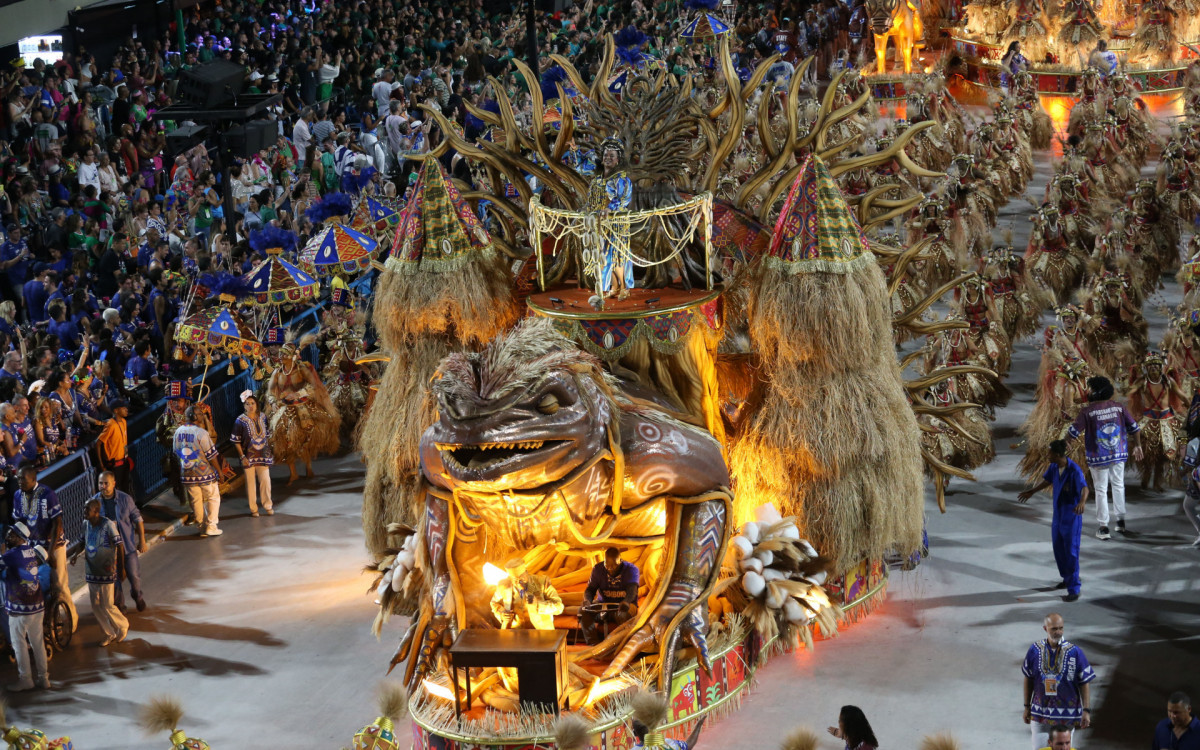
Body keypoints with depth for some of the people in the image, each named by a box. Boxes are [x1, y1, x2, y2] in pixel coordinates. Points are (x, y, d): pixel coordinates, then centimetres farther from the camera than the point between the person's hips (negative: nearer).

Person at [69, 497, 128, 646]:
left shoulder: (108, 525, -16)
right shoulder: (86, 524, 3)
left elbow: (120, 546, -12)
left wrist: (120, 568, -11)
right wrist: (77, 554, -1)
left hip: (106, 572, -6)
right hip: (91, 571, 6)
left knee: (107, 605, -3)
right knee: (95, 606, 9)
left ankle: (123, 626, 23)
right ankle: (110, 634, 25)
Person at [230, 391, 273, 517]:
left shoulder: (262, 417, 4)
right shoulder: (241, 420, -8)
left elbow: (268, 436, 14)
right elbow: (236, 441, -7)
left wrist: (269, 452, 10)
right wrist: (242, 457, -13)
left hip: (263, 455, 3)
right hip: (248, 457, -3)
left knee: (265, 481, 2)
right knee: (250, 482, 4)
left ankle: (268, 506, 18)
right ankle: (253, 509, 14)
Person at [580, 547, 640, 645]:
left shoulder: (631, 569, -10)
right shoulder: (598, 569, 2)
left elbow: (632, 590, -26)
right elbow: (591, 589, 0)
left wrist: (626, 602, -49)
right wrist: (587, 600, -26)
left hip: (622, 605, -4)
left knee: (624, 614, -41)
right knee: (583, 612, -26)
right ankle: (593, 643, -35)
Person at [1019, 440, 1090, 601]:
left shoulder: (1075, 470, -25)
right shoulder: (1054, 467, -3)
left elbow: (1085, 488, -39)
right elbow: (1047, 481, 17)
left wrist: (1082, 501, -60)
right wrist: (1032, 492, 28)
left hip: (1072, 516, -8)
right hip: (1058, 514, 8)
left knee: (1071, 552, -6)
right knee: (1058, 548, 19)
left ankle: (1074, 589, 1)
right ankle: (1067, 578, 39)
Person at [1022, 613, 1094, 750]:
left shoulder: (1074, 652, -8)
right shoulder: (1035, 650, -2)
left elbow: (1085, 683, -4)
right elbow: (1028, 679, 9)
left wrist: (1086, 711, -9)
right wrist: (1027, 707, 11)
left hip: (1067, 713, -2)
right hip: (1040, 712, 2)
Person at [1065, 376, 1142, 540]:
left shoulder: (1087, 411, -16)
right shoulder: (1119, 408, -3)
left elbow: (1073, 431, -12)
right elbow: (1133, 427, 5)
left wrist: (1066, 442, 9)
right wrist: (1136, 446, 19)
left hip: (1098, 458, -4)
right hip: (1119, 455, 4)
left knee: (1101, 490, 6)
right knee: (1118, 486, 20)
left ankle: (1103, 527, 7)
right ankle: (1121, 521, 27)